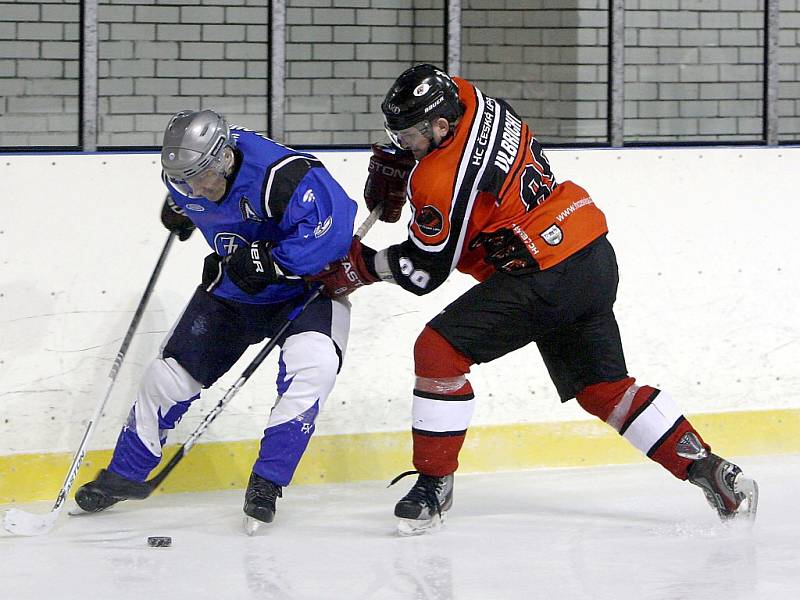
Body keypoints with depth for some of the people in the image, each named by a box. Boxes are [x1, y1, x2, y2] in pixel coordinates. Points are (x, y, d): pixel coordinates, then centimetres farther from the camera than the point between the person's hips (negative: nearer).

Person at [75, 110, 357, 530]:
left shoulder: (284, 176, -35)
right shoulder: (185, 174, -13)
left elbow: (333, 231, -39)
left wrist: (265, 262, -39)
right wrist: (178, 209, 27)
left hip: (304, 286, -5)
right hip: (231, 290, 6)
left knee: (310, 364, -32)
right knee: (171, 373, 5)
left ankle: (268, 480, -20)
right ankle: (126, 473, 27)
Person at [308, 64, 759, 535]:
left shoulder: (441, 182, -19)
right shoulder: (464, 97, 3)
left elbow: (423, 271, -8)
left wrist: (356, 267, 5)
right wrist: (398, 166, 20)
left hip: (546, 278, -10)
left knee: (439, 350, -8)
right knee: (604, 387, 15)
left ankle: (434, 483, -3)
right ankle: (704, 466, 11)